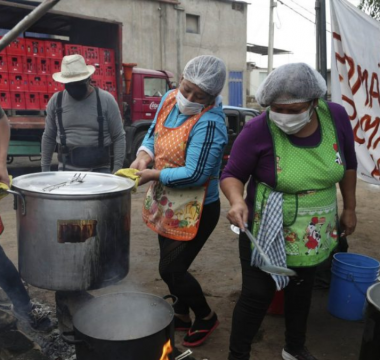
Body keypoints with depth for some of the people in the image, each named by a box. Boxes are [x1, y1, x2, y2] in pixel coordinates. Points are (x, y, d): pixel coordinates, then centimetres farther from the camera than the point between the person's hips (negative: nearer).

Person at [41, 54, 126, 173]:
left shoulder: (106, 100, -4)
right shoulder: (56, 101, 3)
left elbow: (119, 137, -2)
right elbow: (48, 137, 11)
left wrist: (117, 170, -8)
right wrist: (45, 169, 10)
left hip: (100, 170, -1)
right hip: (66, 169, 2)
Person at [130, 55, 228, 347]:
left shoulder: (209, 123, -26)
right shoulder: (169, 99, -2)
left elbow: (194, 174, -28)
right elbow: (154, 133, 11)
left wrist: (152, 175, -20)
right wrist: (144, 156, -9)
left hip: (195, 211, -8)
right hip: (168, 204, 8)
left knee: (171, 270, 2)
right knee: (171, 266, 20)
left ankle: (206, 317, 29)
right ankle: (182, 315, 45)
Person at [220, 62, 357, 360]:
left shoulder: (336, 117, -12)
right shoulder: (258, 130, -23)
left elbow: (348, 164, 4)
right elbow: (232, 174, -13)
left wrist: (349, 207, 10)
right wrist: (237, 200, -34)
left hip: (314, 234, 5)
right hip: (268, 233, -4)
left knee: (301, 292, 24)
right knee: (257, 297, 3)